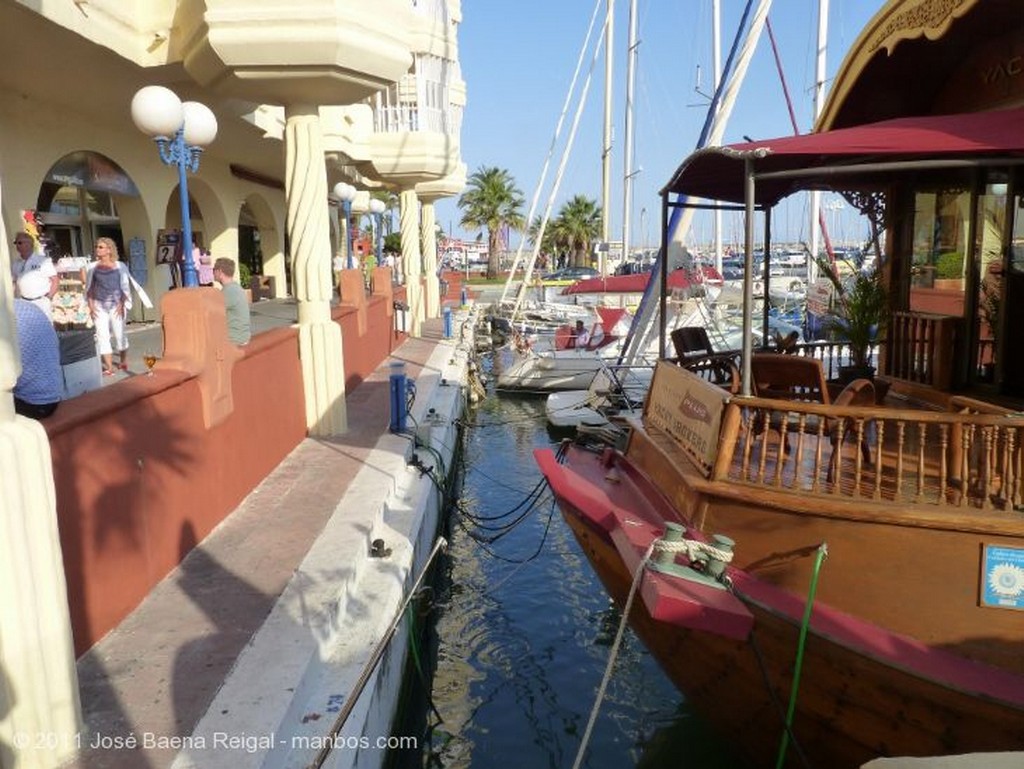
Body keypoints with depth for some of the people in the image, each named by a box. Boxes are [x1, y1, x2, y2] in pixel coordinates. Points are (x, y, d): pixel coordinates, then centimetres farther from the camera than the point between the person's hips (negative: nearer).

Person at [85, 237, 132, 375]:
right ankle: (109, 367, -2)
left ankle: (123, 361, 25)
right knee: (102, 335, -3)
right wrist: (91, 306, 0)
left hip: (116, 304, -2)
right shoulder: (93, 267, 5)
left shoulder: (120, 266, 0)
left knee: (119, 334, 5)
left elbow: (125, 287, 0)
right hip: (99, 305, 2)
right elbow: (89, 288, 9)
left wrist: (122, 305, -8)